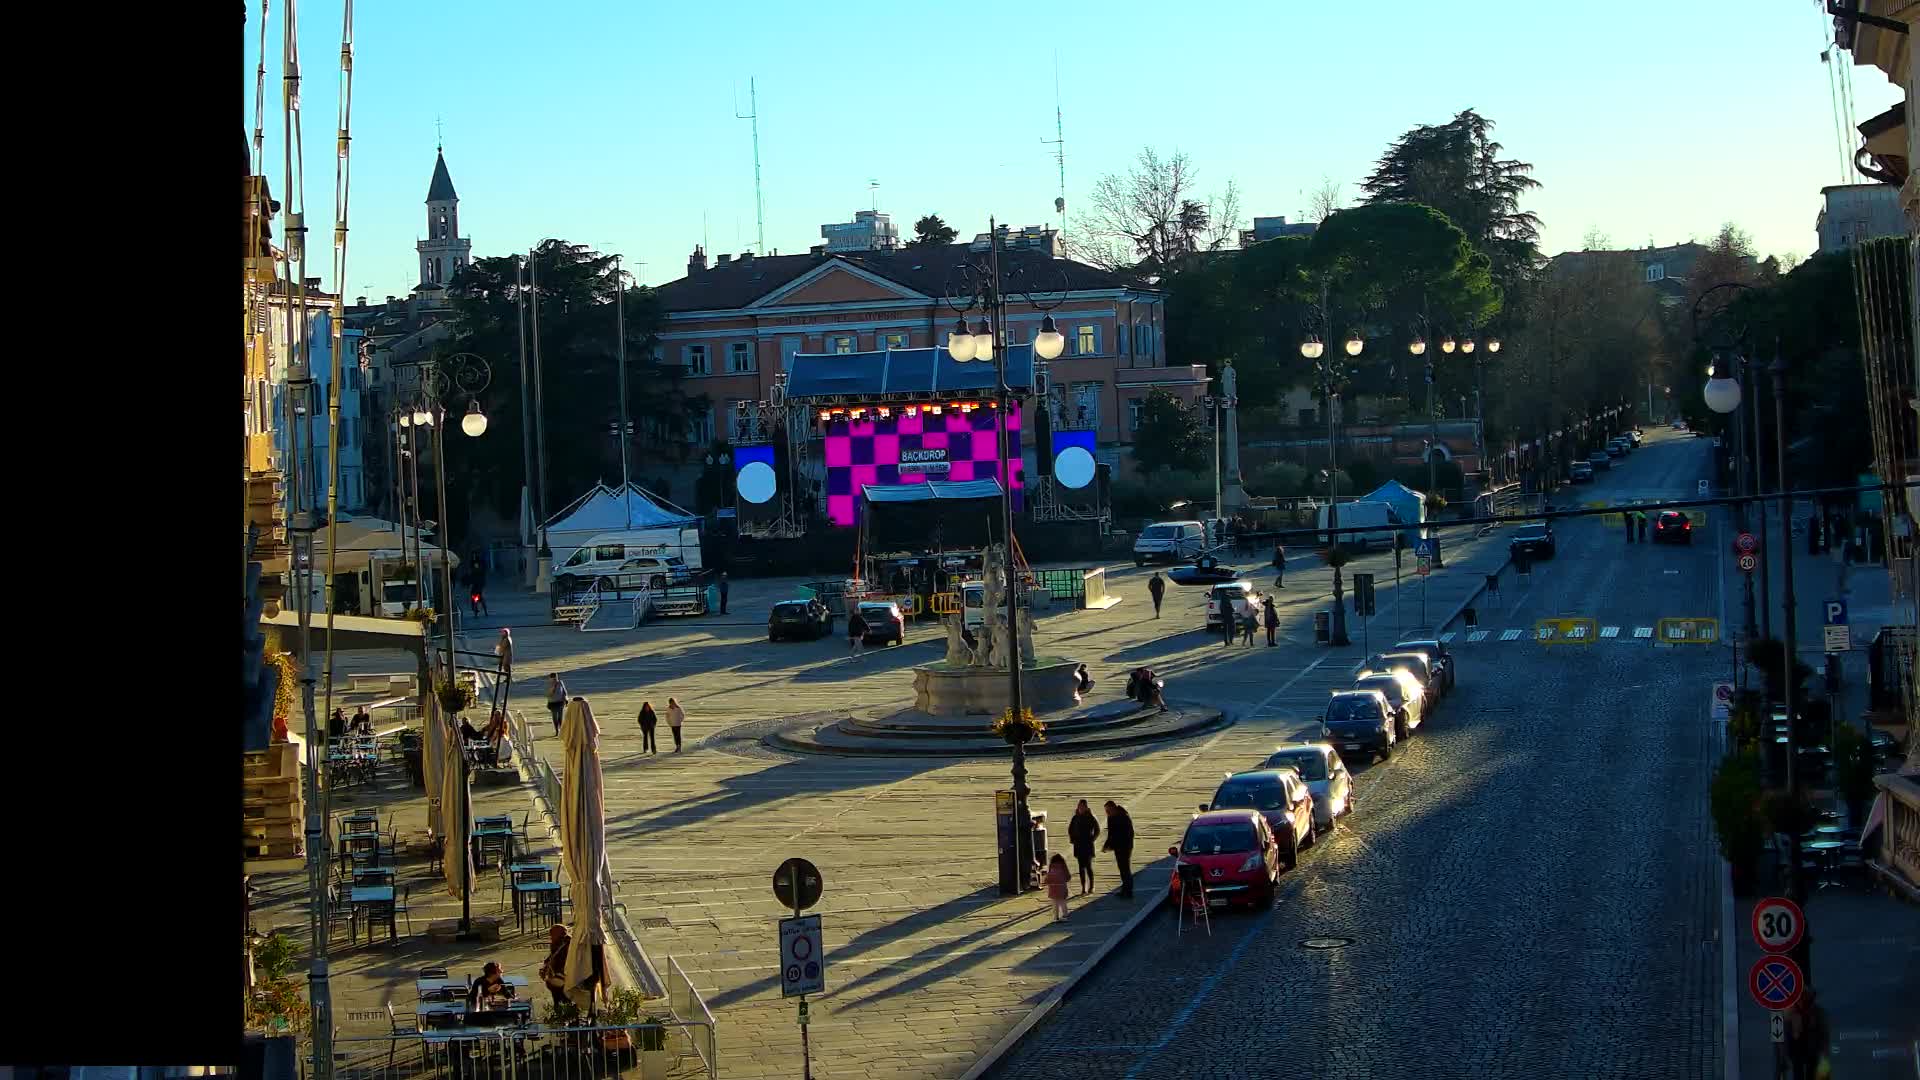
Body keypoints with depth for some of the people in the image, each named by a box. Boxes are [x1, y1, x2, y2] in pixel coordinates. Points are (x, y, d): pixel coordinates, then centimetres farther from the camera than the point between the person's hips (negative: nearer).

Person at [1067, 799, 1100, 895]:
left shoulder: (1090, 818, -6)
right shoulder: (1076, 818, 4)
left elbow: (1097, 830, 0)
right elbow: (1070, 829, 16)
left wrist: (1092, 839, -6)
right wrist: (1072, 839, 5)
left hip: (1088, 845, -3)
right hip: (1078, 845, 3)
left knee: (1088, 866, -5)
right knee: (1081, 867, 5)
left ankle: (1091, 886, 10)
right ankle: (1083, 888, 8)